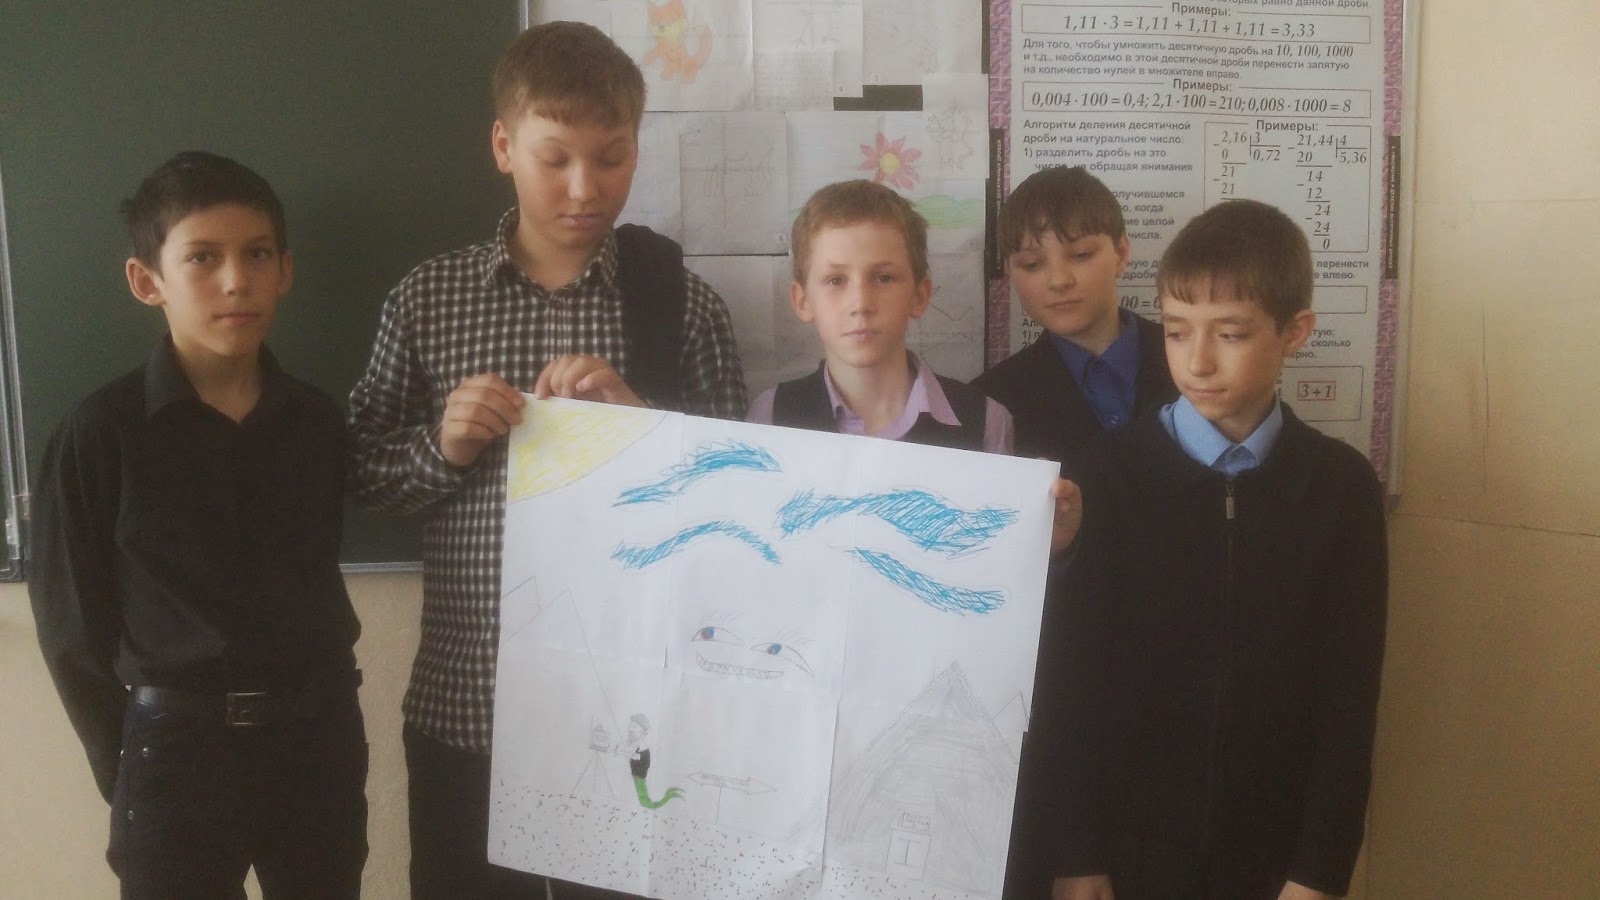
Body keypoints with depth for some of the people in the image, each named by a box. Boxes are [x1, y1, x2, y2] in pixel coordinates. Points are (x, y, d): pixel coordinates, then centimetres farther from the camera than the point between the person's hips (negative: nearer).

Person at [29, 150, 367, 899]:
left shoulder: (318, 422, 2)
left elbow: (321, 587, 9)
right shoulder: (101, 432, -9)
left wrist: (324, 710, 4)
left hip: (319, 741, 3)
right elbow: (72, 627, -3)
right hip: (175, 752, -3)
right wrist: (127, 770, -2)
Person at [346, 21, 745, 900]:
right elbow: (360, 472, 6)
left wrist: (638, 415, -16)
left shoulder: (681, 300, -3)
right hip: (464, 700, 1)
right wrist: (443, 447, -13)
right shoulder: (425, 299, 0)